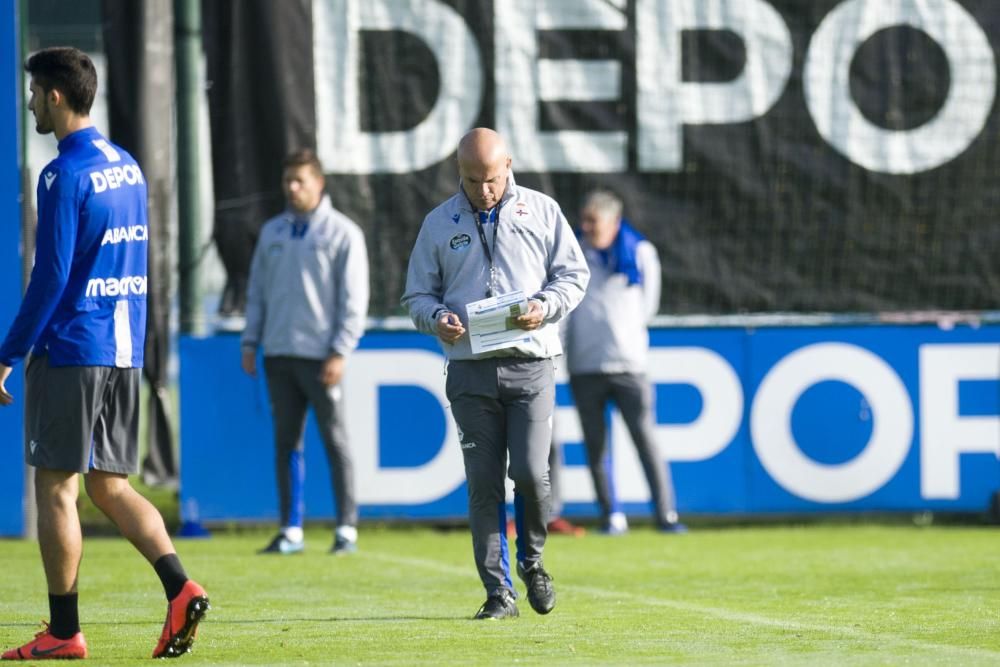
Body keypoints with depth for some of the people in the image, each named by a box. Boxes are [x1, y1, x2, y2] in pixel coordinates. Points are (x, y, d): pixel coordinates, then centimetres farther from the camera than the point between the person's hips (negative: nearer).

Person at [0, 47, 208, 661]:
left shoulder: (64, 176, -13)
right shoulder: (127, 167, 13)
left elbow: (51, 278, -17)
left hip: (71, 350, -8)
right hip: (125, 351, 8)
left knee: (56, 489, -1)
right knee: (109, 485, 11)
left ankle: (63, 632, 1)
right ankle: (181, 589, -6)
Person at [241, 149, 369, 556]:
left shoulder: (342, 233, -1)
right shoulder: (272, 232, 15)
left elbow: (354, 299, -5)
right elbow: (257, 291, 18)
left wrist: (340, 352, -12)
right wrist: (250, 343, 9)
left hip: (321, 356, -5)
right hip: (279, 354, 5)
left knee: (335, 441, -3)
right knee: (286, 442, 6)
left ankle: (347, 529, -1)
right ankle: (291, 530, 9)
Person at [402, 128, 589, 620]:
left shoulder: (542, 211, 8)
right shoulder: (438, 224, 11)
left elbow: (573, 275, 9)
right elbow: (417, 295, 13)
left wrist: (545, 307, -11)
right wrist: (437, 318, -10)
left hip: (530, 364, -1)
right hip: (470, 371, 1)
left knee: (530, 472, -11)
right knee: (484, 483, -2)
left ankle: (532, 560, 16)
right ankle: (498, 592, 3)